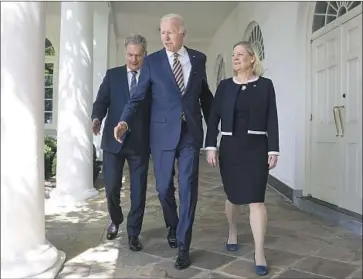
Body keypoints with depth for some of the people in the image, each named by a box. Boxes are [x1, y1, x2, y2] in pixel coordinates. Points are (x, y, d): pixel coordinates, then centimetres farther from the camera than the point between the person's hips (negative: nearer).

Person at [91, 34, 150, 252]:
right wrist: (97, 117, -19)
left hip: (140, 143, 0)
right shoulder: (112, 75, 8)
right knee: (112, 188, 5)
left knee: (138, 191, 5)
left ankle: (134, 233, 21)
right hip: (114, 140, 1)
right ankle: (116, 220, 35)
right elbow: (101, 101, 3)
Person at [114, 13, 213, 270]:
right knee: (164, 188, 9)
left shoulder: (198, 59, 6)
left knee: (188, 188, -1)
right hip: (163, 133, 0)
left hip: (191, 132, 1)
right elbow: (139, 96, -2)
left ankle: (183, 246, 11)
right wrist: (124, 121, -18)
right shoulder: (152, 61, 1)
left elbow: (205, 94, 13)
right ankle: (173, 226, 38)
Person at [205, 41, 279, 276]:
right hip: (229, 147, 2)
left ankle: (260, 253, -2)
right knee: (233, 195, 14)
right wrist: (211, 147, -4)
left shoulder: (265, 85, 2)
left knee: (256, 199, -7)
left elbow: (272, 119, -1)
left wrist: (273, 150, -6)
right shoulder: (225, 86, 6)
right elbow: (214, 117, 3)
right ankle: (233, 232, 38)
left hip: (256, 147, -2)